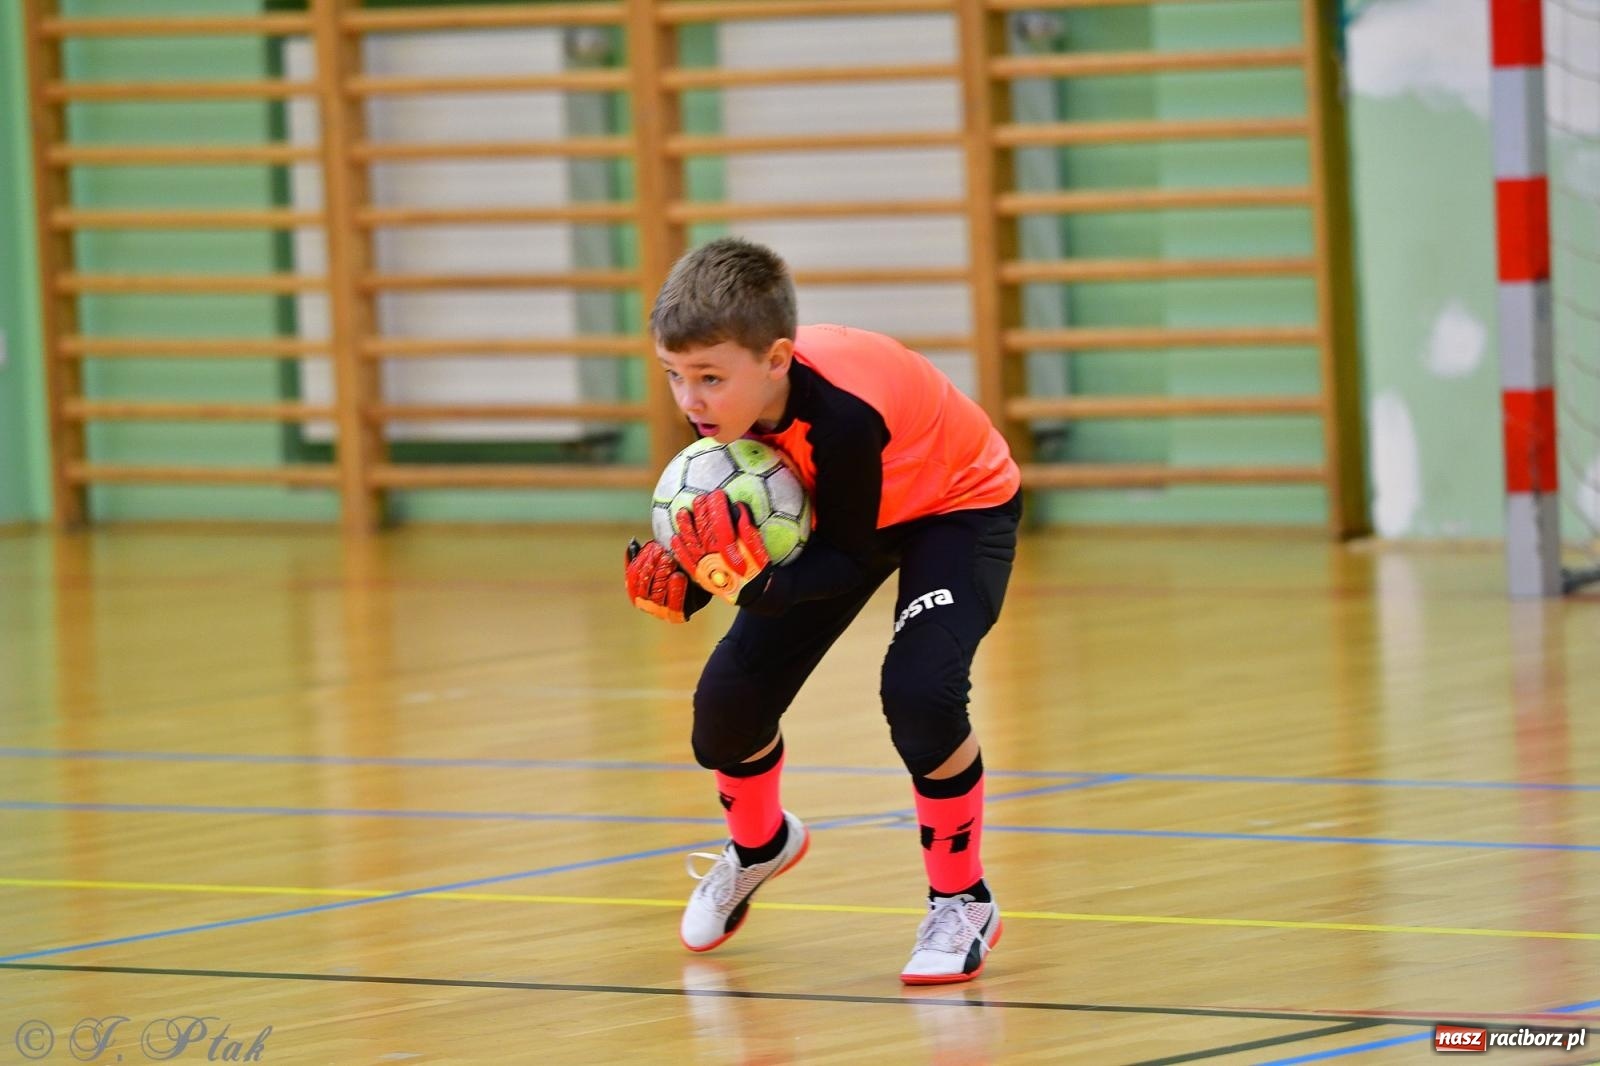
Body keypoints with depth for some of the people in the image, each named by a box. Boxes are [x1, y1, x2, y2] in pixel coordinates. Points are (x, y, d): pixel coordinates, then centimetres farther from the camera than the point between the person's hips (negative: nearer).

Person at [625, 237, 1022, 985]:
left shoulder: (840, 413, -41)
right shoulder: (727, 401, -22)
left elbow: (851, 558, -31)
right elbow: (751, 531, -9)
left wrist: (759, 585, -48)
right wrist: (686, 585, -29)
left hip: (956, 505, -7)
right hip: (828, 517, 7)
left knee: (920, 689, -29)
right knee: (730, 694, 0)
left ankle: (960, 901, -5)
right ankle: (758, 846, 35)